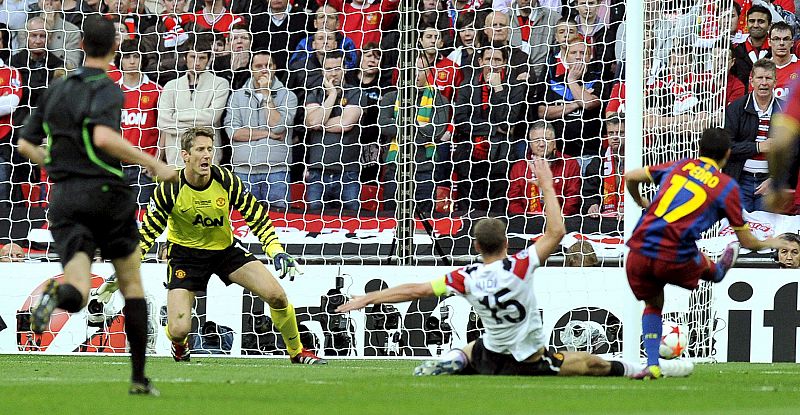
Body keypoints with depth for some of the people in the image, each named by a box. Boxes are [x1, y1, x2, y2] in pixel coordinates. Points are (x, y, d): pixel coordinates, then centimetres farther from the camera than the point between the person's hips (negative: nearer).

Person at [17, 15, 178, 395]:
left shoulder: (56, 90, 11)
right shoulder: (107, 90, -8)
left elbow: (24, 144, 15)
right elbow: (104, 137, -26)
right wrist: (153, 165, -20)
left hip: (64, 197, 3)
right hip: (107, 193, -3)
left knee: (78, 294, -8)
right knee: (132, 284, 15)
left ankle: (57, 294, -46)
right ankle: (139, 377, 13)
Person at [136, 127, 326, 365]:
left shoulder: (226, 180, -17)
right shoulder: (170, 189, -22)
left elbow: (256, 215, -7)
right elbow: (148, 229, -10)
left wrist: (277, 252, -16)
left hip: (226, 248, 2)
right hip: (185, 253, -2)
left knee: (276, 295, -13)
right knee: (178, 330, -16)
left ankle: (297, 352, 13)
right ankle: (180, 347, 26)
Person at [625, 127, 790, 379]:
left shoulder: (679, 166, 15)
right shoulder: (727, 186, 5)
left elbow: (630, 177, 19)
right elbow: (746, 241, 11)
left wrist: (641, 203, 39)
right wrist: (768, 244, 33)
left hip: (639, 252, 4)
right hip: (675, 259, -4)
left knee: (653, 305, 23)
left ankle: (652, 365, 15)